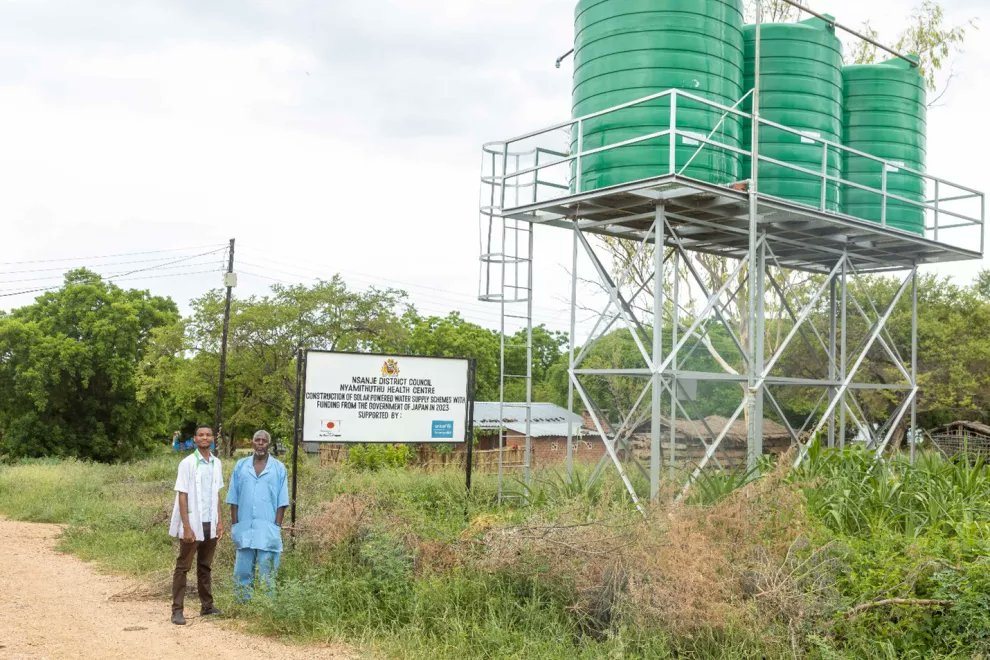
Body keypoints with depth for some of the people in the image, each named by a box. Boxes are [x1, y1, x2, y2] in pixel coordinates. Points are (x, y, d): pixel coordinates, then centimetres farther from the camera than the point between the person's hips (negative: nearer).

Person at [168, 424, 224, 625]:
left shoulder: (216, 463, 7)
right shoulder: (188, 463, -8)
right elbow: (182, 496, -10)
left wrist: (220, 521, 7)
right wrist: (186, 526, -14)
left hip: (210, 524, 5)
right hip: (193, 524, -5)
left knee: (205, 567, 13)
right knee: (183, 567, 2)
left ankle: (207, 605, 20)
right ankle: (177, 610, 4)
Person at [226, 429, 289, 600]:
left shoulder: (279, 468, 2)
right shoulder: (241, 465, 7)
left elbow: (282, 501, 2)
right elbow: (233, 498, 8)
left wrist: (277, 526, -4)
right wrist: (234, 523, 2)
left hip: (268, 529, -2)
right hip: (244, 527, 2)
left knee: (266, 571, 1)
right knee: (242, 569, 6)